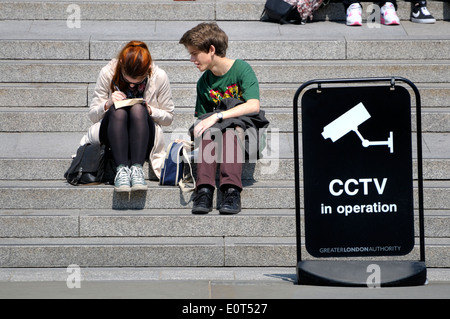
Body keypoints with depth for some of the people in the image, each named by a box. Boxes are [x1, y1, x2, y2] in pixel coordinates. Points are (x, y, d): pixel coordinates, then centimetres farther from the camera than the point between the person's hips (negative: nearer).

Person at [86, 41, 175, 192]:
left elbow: (168, 117, 3)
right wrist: (108, 104, -23)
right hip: (111, 134, 0)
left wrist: (149, 111, -17)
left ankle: (137, 168, -41)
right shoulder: (108, 73, -8)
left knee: (138, 109, -31)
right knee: (118, 110, -32)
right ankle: (121, 169, -42)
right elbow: (92, 115, -2)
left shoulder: (159, 77, -8)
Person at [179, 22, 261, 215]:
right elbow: (203, 119, 13)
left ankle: (232, 190, -49)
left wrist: (217, 116, -30)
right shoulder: (204, 83, 11)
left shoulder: (241, 69, -7)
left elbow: (253, 106, -22)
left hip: (245, 126, -4)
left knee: (229, 125, -37)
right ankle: (204, 189, -44)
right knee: (206, 129, -29)